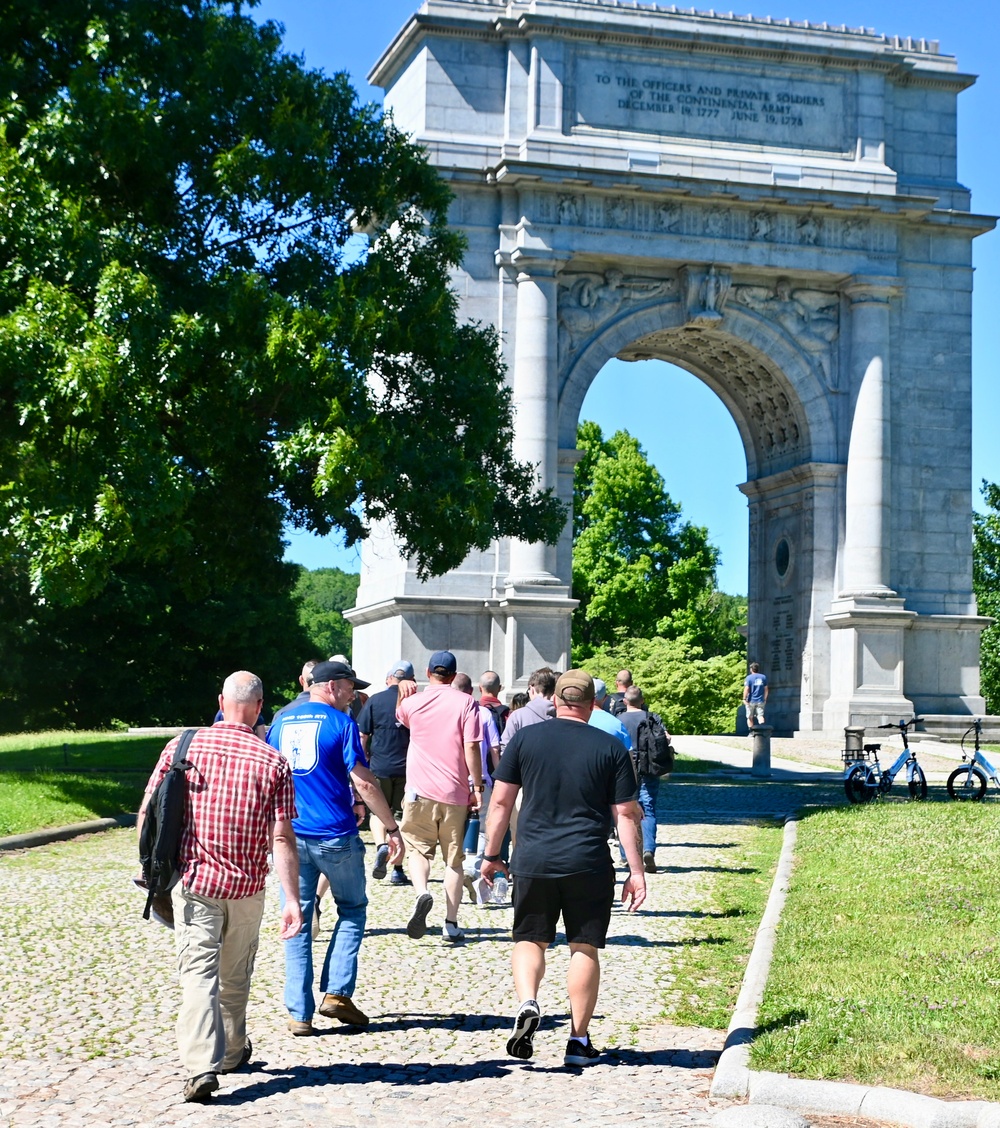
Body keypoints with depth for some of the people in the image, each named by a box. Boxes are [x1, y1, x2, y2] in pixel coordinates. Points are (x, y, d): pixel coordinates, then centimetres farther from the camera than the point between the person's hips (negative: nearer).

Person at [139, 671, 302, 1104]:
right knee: (235, 974, 20)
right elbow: (282, 839, -10)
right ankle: (233, 1052, 36)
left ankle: (202, 1066, -19)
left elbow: (148, 812, -1)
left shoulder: (183, 747, -4)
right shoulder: (273, 763, -7)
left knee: (198, 971, -4)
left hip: (194, 880, -1)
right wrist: (291, 900, -9)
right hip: (247, 887, 1)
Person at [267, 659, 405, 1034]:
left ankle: (299, 1013, 5)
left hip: (291, 836, 4)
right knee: (352, 909, 15)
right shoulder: (341, 723, -7)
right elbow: (364, 782, -12)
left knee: (298, 922, 8)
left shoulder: (281, 721, 10)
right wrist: (392, 828, -7)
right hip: (336, 836, -4)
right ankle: (337, 993, 3)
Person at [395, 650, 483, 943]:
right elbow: (471, 748, -8)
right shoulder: (465, 703, -1)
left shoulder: (412, 702, 5)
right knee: (454, 858, 8)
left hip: (420, 790, 0)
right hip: (456, 792, 0)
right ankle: (451, 924, 5)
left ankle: (421, 892, -23)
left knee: (419, 849, 8)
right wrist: (478, 787, -2)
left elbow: (400, 717, 29)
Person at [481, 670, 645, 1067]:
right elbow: (626, 814, 0)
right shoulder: (611, 747, 1)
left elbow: (500, 802, 3)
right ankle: (579, 1041, 11)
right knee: (585, 948, 8)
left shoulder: (525, 739, 3)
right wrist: (636, 871, 4)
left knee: (530, 940, 14)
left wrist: (491, 855, 12)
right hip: (589, 866, -1)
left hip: (533, 860, 1)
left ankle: (527, 1003, -12)